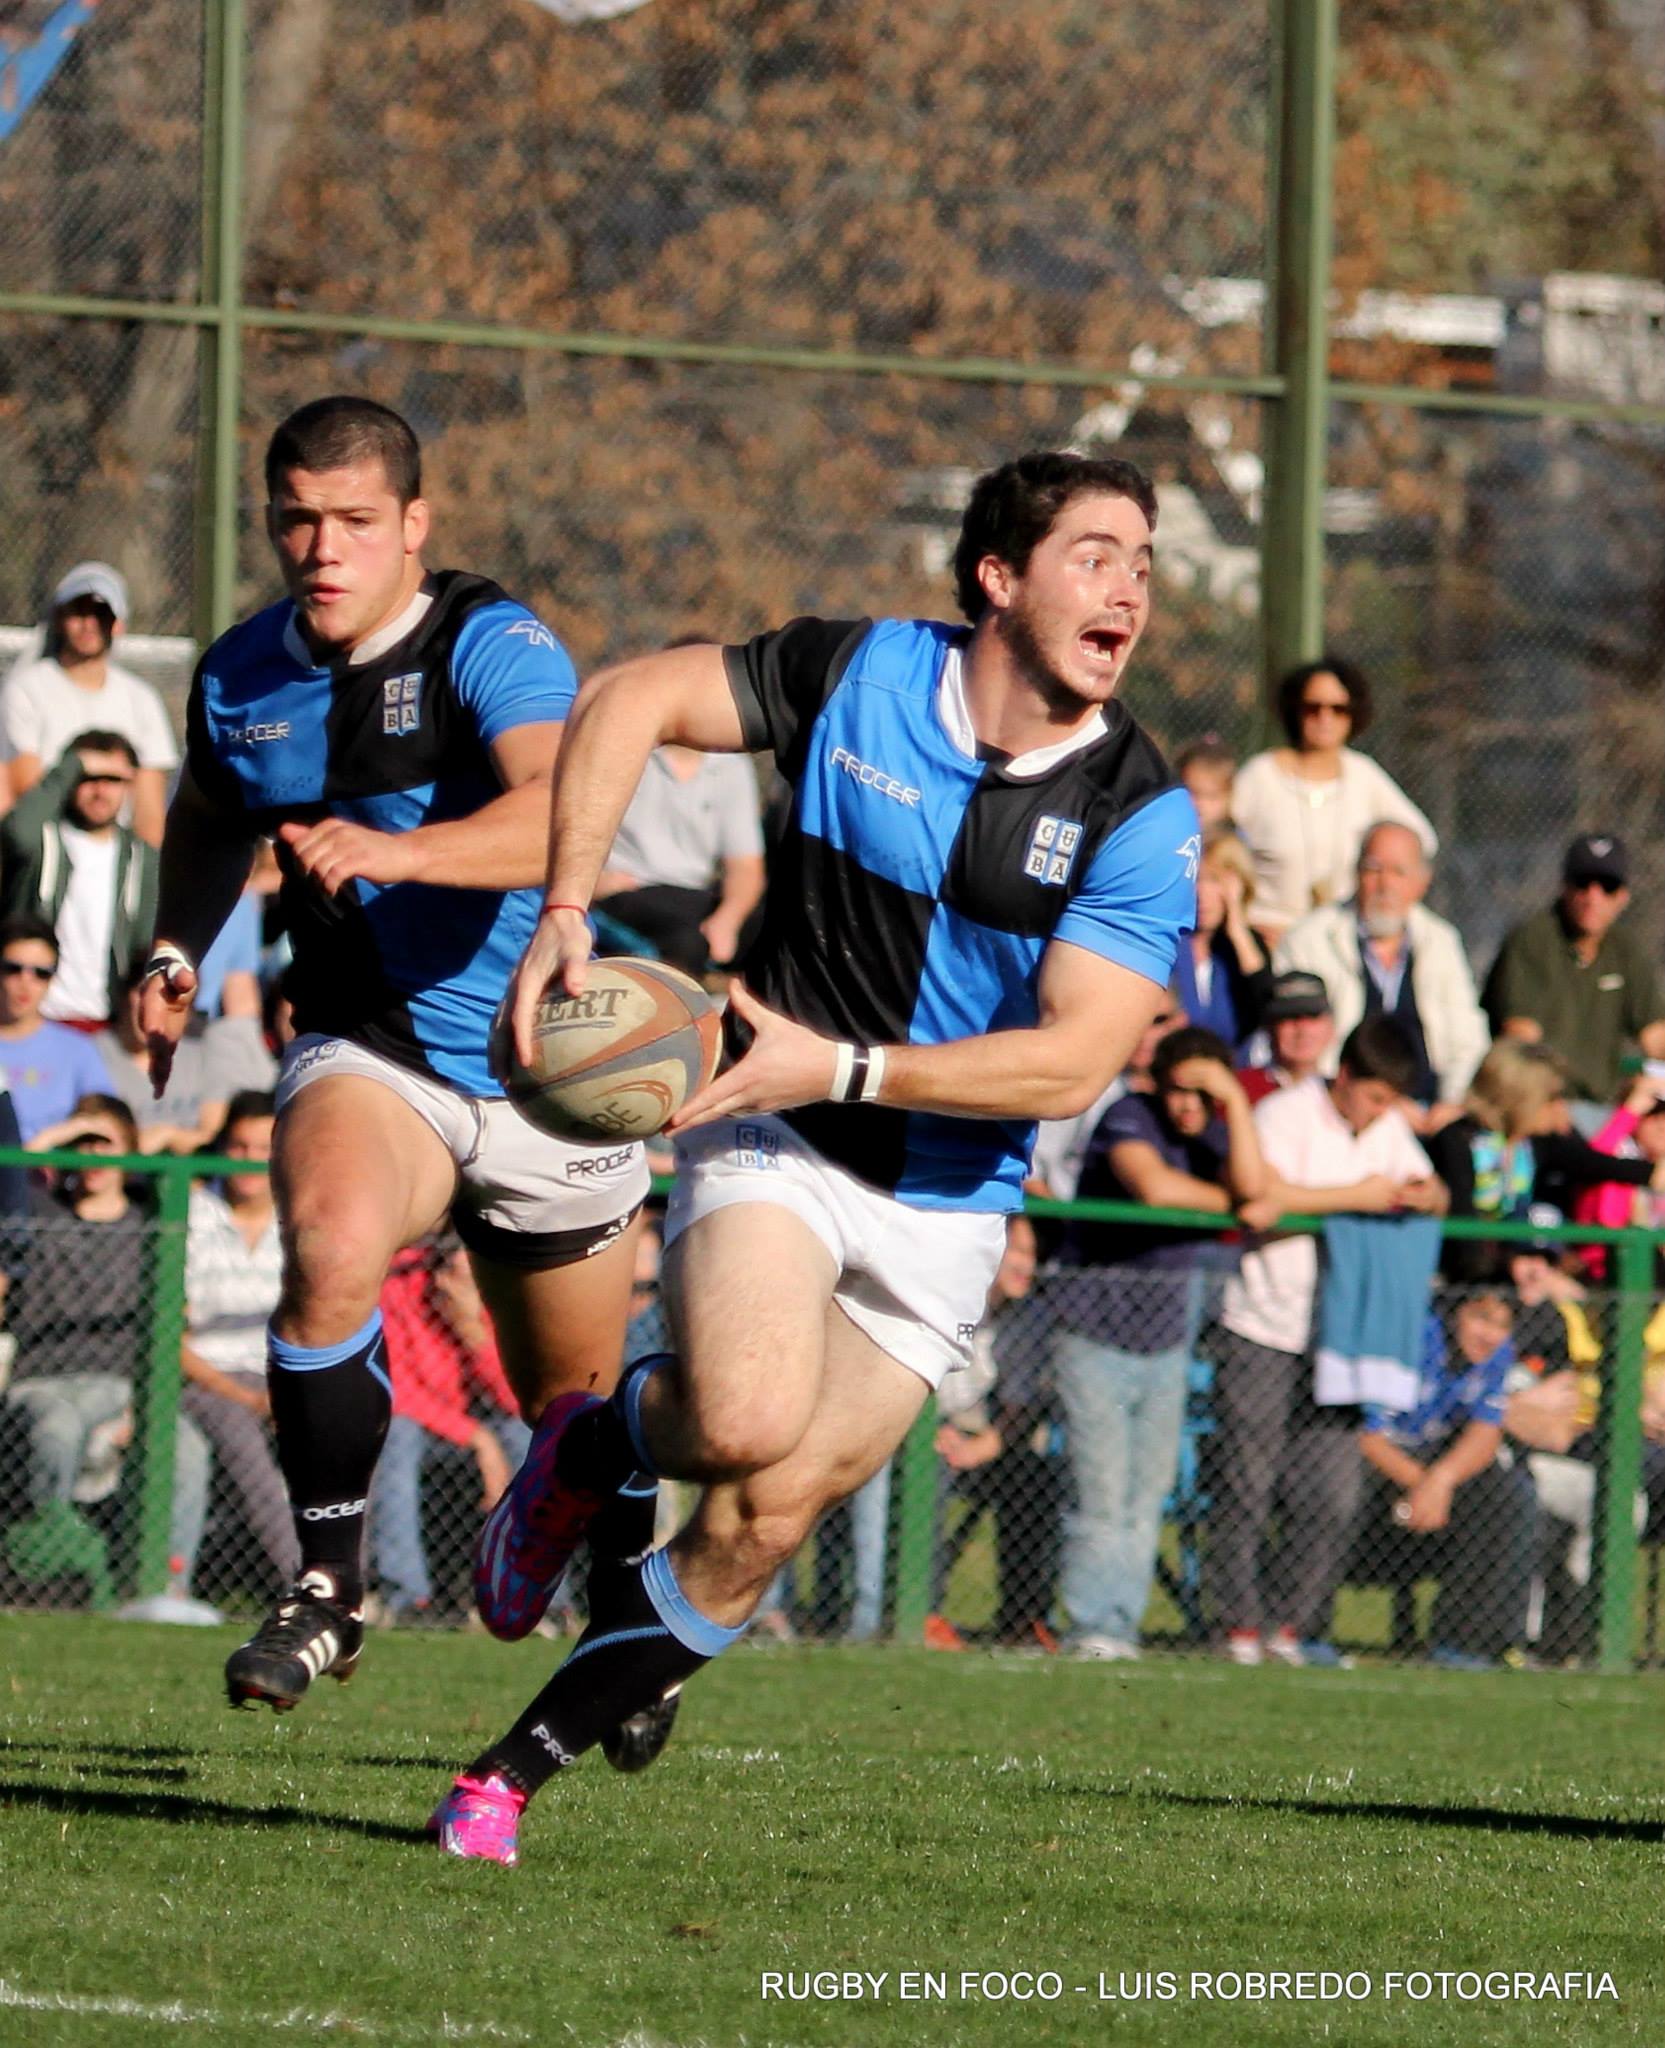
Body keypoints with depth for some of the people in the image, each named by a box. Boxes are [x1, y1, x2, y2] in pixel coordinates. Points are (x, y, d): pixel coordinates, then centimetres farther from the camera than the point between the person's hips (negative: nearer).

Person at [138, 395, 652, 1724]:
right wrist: (178, 949, 8)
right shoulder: (239, 680, 0)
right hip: (367, 1054, 2)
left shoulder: (493, 646, -18)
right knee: (332, 1244, -32)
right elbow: (210, 818, 24)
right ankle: (329, 1587, -21)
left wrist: (396, 851, -52)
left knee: (576, 1391, 13)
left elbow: (565, 810, -38)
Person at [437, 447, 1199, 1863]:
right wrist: (567, 912, -10)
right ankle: (596, 1444, 6)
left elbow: (1074, 1061, -17)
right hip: (778, 1138, -1)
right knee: (750, 1417, -29)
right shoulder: (861, 675, -8)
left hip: (946, 1204, 1)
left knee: (759, 1531, -4)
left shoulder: (1142, 819, -12)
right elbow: (633, 700, 2)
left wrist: (840, 1067, -24)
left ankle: (513, 1773, 11)